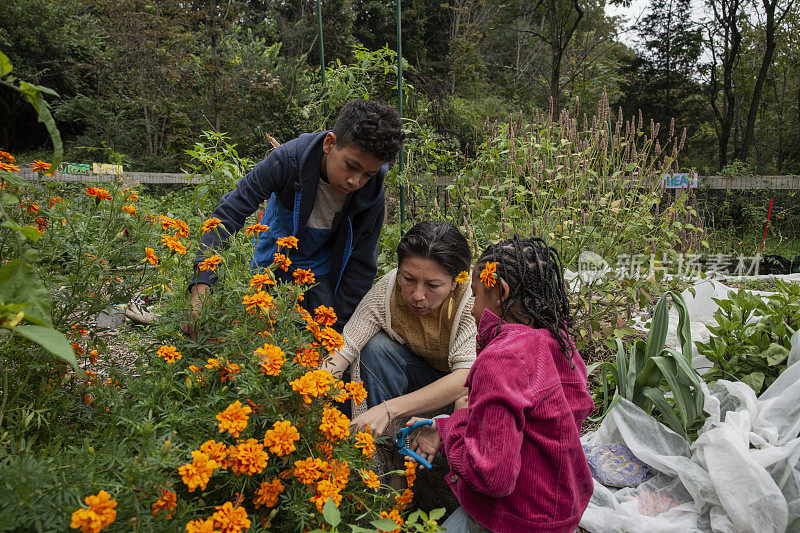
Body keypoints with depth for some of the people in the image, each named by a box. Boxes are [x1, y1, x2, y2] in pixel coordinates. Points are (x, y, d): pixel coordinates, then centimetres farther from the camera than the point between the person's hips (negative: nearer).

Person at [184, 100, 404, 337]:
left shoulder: (373, 199, -26)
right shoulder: (289, 159, -31)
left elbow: (361, 268, -16)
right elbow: (228, 214, -30)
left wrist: (336, 325, -17)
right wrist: (201, 287, -40)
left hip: (324, 272, 1)